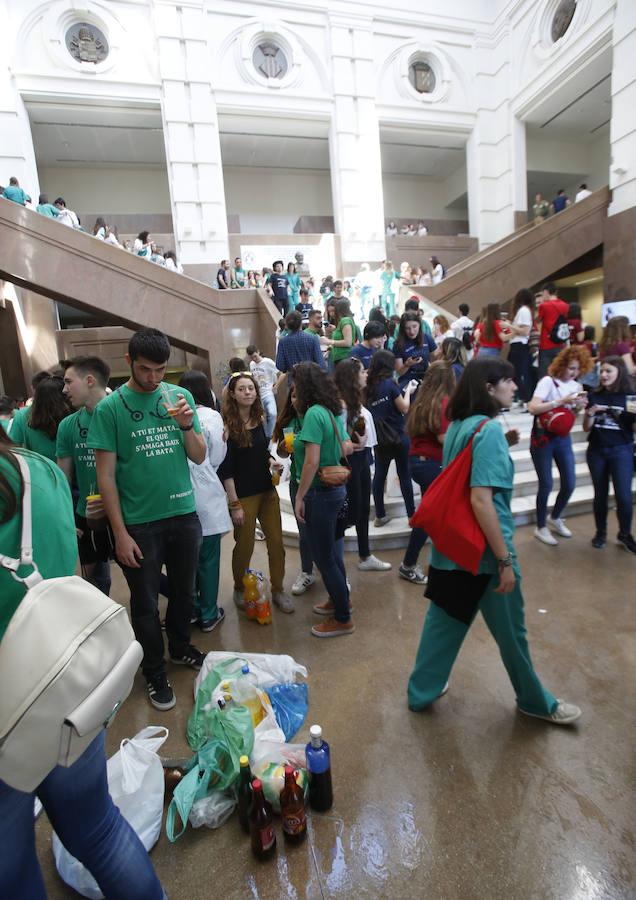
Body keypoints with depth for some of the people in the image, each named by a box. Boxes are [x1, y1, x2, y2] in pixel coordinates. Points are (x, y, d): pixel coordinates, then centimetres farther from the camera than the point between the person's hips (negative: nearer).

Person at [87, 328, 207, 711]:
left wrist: (187, 425, -18)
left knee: (184, 592, 20)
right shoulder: (110, 408, -9)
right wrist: (120, 533, -11)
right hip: (139, 523, -3)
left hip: (184, 514, 4)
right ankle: (155, 673, 35)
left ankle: (180, 648, 45)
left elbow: (199, 456, 2)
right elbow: (105, 474, -8)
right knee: (146, 603, 12)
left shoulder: (180, 397, 1)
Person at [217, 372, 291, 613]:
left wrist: (271, 462, 0)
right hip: (243, 495, -6)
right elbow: (225, 468, -13)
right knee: (244, 546, 7)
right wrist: (234, 504, -15)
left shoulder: (258, 419, 7)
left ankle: (278, 590, 25)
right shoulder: (227, 425, -12)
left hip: (267, 491, 6)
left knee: (276, 542, 8)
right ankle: (239, 590, 32)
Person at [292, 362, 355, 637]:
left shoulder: (314, 413, -19)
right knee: (332, 551, 23)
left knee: (324, 557, 4)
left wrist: (299, 497, -16)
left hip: (320, 493, -9)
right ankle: (339, 599, 41)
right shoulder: (332, 412, 7)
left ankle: (343, 619, 18)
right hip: (336, 489, 9)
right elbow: (347, 447, 12)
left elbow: (312, 461, -24)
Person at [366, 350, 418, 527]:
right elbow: (404, 408, -8)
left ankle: (380, 516, 19)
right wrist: (408, 391, 9)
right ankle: (412, 515, 15)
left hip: (379, 438, 5)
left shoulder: (369, 386, 3)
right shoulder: (390, 384, -13)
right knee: (404, 474, 5)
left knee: (379, 474, 11)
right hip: (397, 437, -5)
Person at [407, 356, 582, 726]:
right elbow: (481, 500, -25)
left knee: (444, 620, 20)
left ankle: (422, 691, 36)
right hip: (485, 549, -7)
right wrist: (505, 560, -20)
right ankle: (536, 701, 41)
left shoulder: (457, 426, 5)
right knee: (511, 630, 16)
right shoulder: (489, 429, -20)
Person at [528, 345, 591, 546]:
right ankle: (540, 527, 17)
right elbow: (532, 408, -24)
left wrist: (578, 407, -3)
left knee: (569, 483, 7)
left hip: (563, 437, 7)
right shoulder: (548, 381, -11)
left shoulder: (575, 386, 10)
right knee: (546, 485, -1)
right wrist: (562, 401, -26)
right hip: (543, 437, -6)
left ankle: (555, 518, 33)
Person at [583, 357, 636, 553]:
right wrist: (590, 414, -14)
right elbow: (586, 428, 6)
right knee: (600, 494, 12)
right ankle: (600, 532, 28)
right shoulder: (595, 396, 3)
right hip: (597, 451, 2)